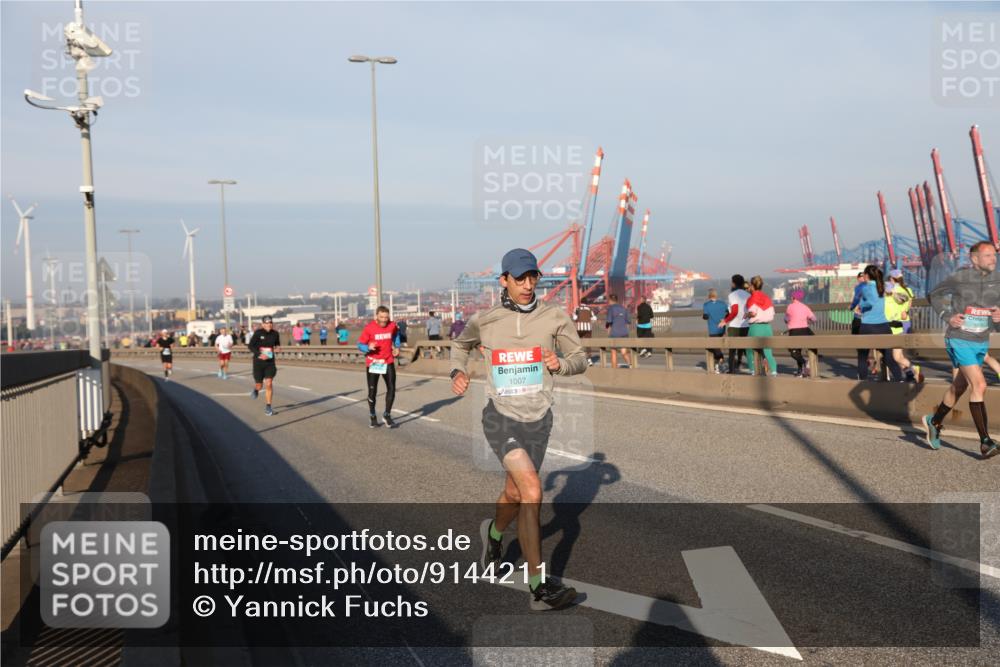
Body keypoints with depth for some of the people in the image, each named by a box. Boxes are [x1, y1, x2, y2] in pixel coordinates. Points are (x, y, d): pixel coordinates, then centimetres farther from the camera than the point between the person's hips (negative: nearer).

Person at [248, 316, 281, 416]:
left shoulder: (275, 334, -1)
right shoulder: (258, 333, -11)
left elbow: (277, 344, 18)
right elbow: (251, 346, -9)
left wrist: (277, 348, -5)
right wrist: (259, 354, -23)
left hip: (270, 362, 2)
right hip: (258, 362, -2)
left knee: (269, 384, -9)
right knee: (259, 385, 8)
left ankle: (268, 407, 2)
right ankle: (256, 390, 47)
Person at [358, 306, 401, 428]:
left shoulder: (392, 326, -4)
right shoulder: (369, 328, -14)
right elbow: (360, 344, -9)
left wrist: (397, 346, 12)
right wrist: (368, 348, -29)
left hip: (388, 362, 2)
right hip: (373, 363, -2)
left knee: (391, 389, -2)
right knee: (372, 391, 5)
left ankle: (387, 415, 15)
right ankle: (372, 416, 25)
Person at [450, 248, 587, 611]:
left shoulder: (555, 317, -5)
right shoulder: (484, 320, -5)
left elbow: (580, 359, 4)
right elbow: (461, 345, 17)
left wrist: (560, 364, -19)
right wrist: (457, 372, -3)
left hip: (538, 420, 3)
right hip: (501, 417, -3)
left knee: (514, 495, 19)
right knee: (532, 489, -23)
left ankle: (494, 532, 56)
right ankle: (539, 587, -15)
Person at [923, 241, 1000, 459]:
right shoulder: (959, 278, -12)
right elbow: (934, 295, 2)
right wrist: (948, 316, -11)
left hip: (981, 343, 6)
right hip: (959, 341, -5)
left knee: (959, 388, 17)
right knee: (979, 386, -15)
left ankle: (935, 421, 40)